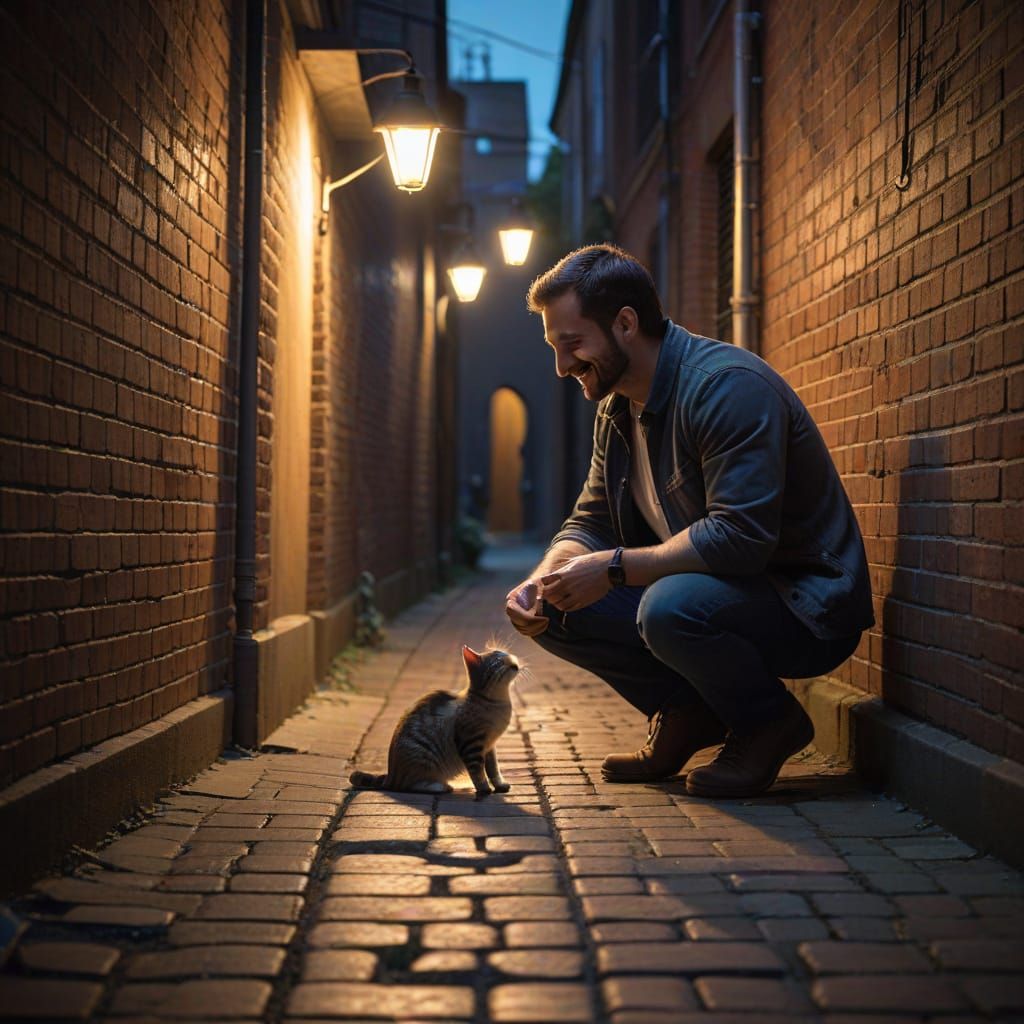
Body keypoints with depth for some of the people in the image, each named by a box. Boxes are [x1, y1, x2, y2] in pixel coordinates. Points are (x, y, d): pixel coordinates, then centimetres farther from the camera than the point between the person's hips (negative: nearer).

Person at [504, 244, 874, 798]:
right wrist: (543, 579, -11)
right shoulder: (617, 409, 7)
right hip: (708, 588, 8)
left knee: (670, 606, -37)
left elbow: (741, 537, -30)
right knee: (555, 610, -5)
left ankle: (770, 722, -8)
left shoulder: (728, 386, -22)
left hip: (805, 609, -8)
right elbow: (591, 523, 10)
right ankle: (687, 714, 7)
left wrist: (614, 568, -27)